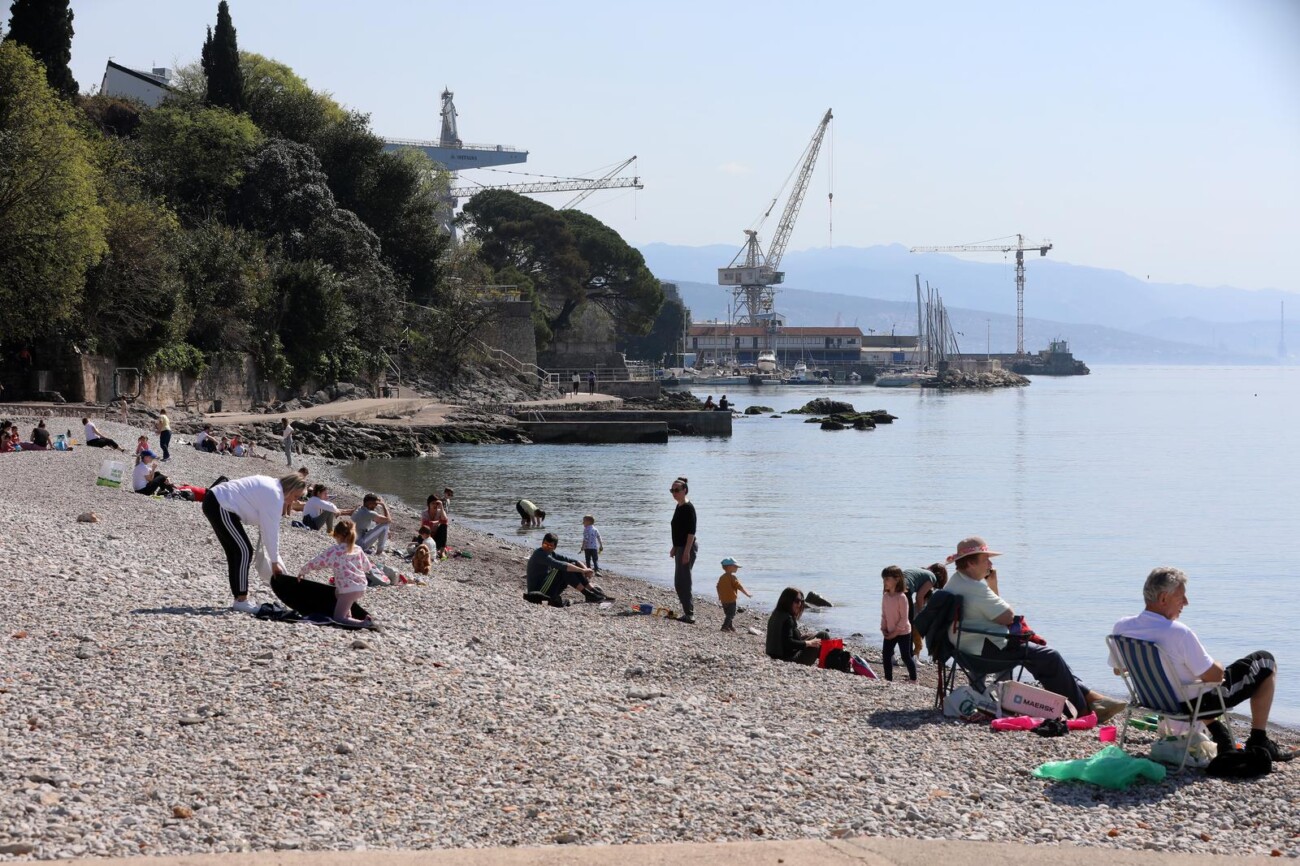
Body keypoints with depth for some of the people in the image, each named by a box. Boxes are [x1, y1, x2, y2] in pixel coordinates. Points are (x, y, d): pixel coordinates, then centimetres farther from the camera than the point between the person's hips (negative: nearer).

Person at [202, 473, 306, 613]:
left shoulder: (272, 486, 15)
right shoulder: (274, 495, -16)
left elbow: (270, 526, 19)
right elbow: (271, 530, -13)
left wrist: (275, 557, 18)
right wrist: (274, 562, -4)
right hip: (220, 507, -11)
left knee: (235, 552, 14)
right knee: (244, 551, -7)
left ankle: (239, 598, 18)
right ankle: (241, 600, -4)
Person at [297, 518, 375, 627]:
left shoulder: (334, 550, -7)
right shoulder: (358, 550, 9)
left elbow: (315, 563, -1)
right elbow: (367, 567, 20)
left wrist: (301, 571, 14)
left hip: (348, 589, -7)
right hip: (361, 587, 7)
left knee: (338, 618, 2)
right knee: (337, 592, 36)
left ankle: (364, 623, -21)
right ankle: (348, 616, 21)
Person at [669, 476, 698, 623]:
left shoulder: (688, 507, -15)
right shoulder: (679, 507, 13)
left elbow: (691, 531, -20)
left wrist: (687, 551, -23)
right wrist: (674, 548, 22)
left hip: (688, 548, -10)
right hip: (680, 548, 10)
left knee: (684, 582, -11)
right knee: (678, 583, 12)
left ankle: (689, 614, -10)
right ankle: (688, 612, 18)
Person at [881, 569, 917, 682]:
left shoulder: (901, 597, -20)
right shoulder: (885, 596, 2)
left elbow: (904, 618, -19)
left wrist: (896, 632, -18)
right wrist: (883, 629, -1)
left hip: (903, 632, -7)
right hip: (890, 632, 7)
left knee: (906, 656, 0)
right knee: (886, 654, 5)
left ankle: (913, 680, 13)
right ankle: (888, 679, 13)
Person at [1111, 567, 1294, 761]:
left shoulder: (1121, 627, -13)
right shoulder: (1179, 632, -34)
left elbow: (1118, 668, 5)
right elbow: (1214, 675, -25)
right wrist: (1218, 666, -2)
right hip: (1196, 702, -7)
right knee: (1265, 662, 11)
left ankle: (1219, 733, 38)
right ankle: (1259, 743, 18)